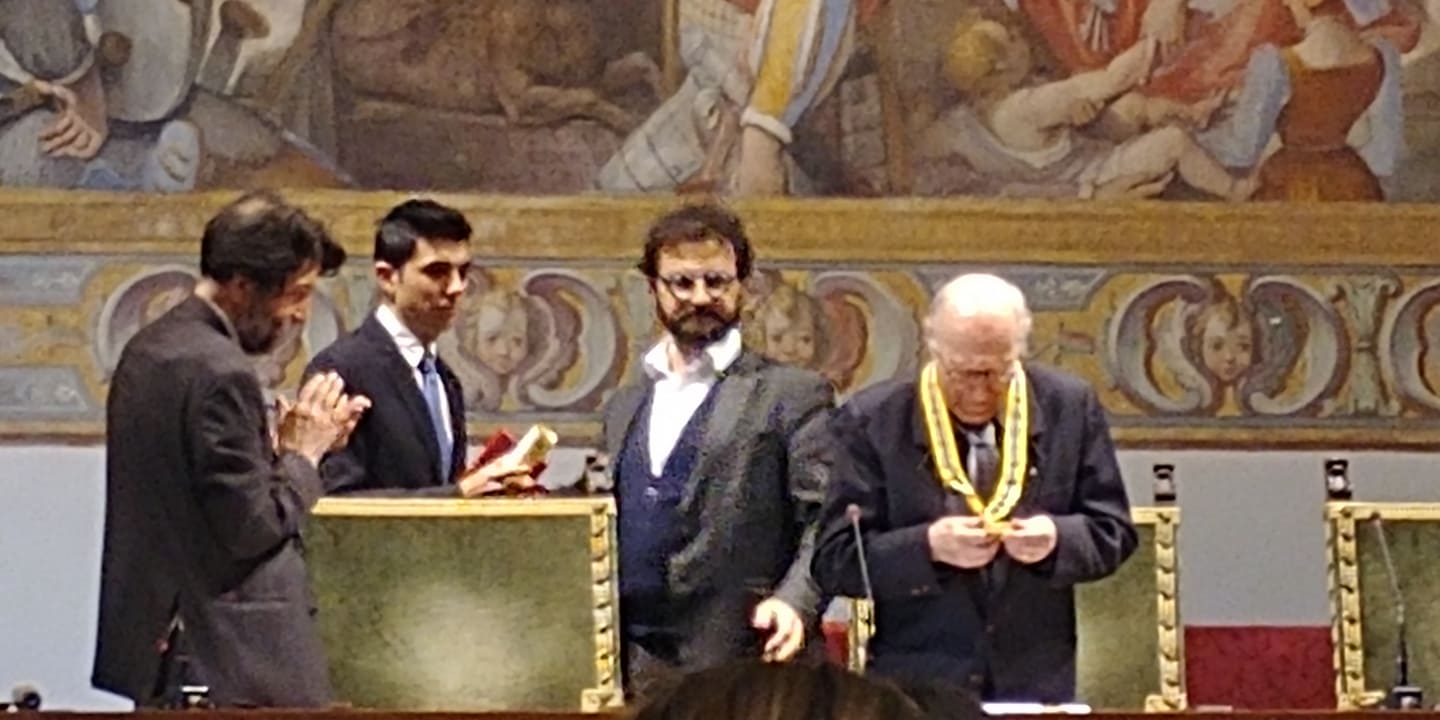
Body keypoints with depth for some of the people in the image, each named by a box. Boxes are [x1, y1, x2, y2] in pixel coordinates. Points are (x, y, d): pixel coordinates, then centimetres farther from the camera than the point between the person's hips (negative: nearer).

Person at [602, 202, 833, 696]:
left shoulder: (791, 395, 2)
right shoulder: (624, 407, 20)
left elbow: (826, 521, -6)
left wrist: (795, 602, -23)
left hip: (742, 665, -5)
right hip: (631, 669, 5)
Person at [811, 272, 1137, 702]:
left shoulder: (1070, 407, 2)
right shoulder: (872, 421, -4)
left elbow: (1114, 534, 6)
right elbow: (834, 561, -5)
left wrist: (1057, 539, -16)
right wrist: (927, 546, -22)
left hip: (1037, 684, 2)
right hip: (916, 685, -2)